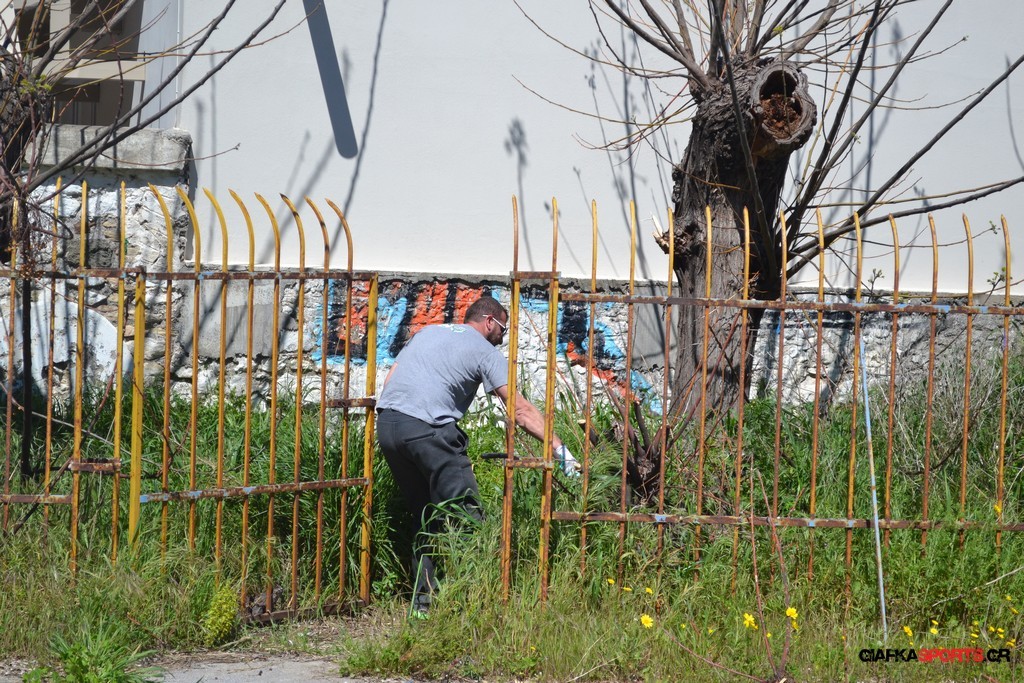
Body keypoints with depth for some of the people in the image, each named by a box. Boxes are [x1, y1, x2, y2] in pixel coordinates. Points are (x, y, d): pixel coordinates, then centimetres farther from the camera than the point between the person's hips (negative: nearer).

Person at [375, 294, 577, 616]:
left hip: (386, 423, 7)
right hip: (427, 429, -7)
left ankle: (422, 600, 16)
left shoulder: (427, 332, 27)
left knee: (426, 518, 18)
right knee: (466, 517, -5)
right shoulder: (484, 351, 8)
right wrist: (559, 448, -2)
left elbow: (390, 380, 23)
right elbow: (521, 410, 0)